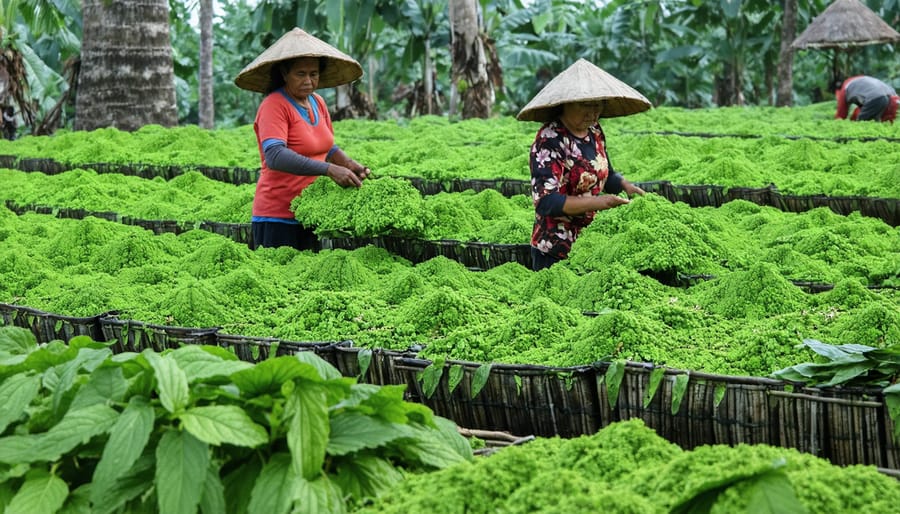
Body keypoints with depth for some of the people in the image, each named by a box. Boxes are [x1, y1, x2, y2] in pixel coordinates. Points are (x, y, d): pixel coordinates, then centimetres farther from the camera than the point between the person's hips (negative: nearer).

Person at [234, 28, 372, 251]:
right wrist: (329, 169, -35)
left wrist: (350, 165, 1)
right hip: (278, 217, -7)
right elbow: (275, 156, -28)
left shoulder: (318, 103, 10)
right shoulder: (273, 106, -13)